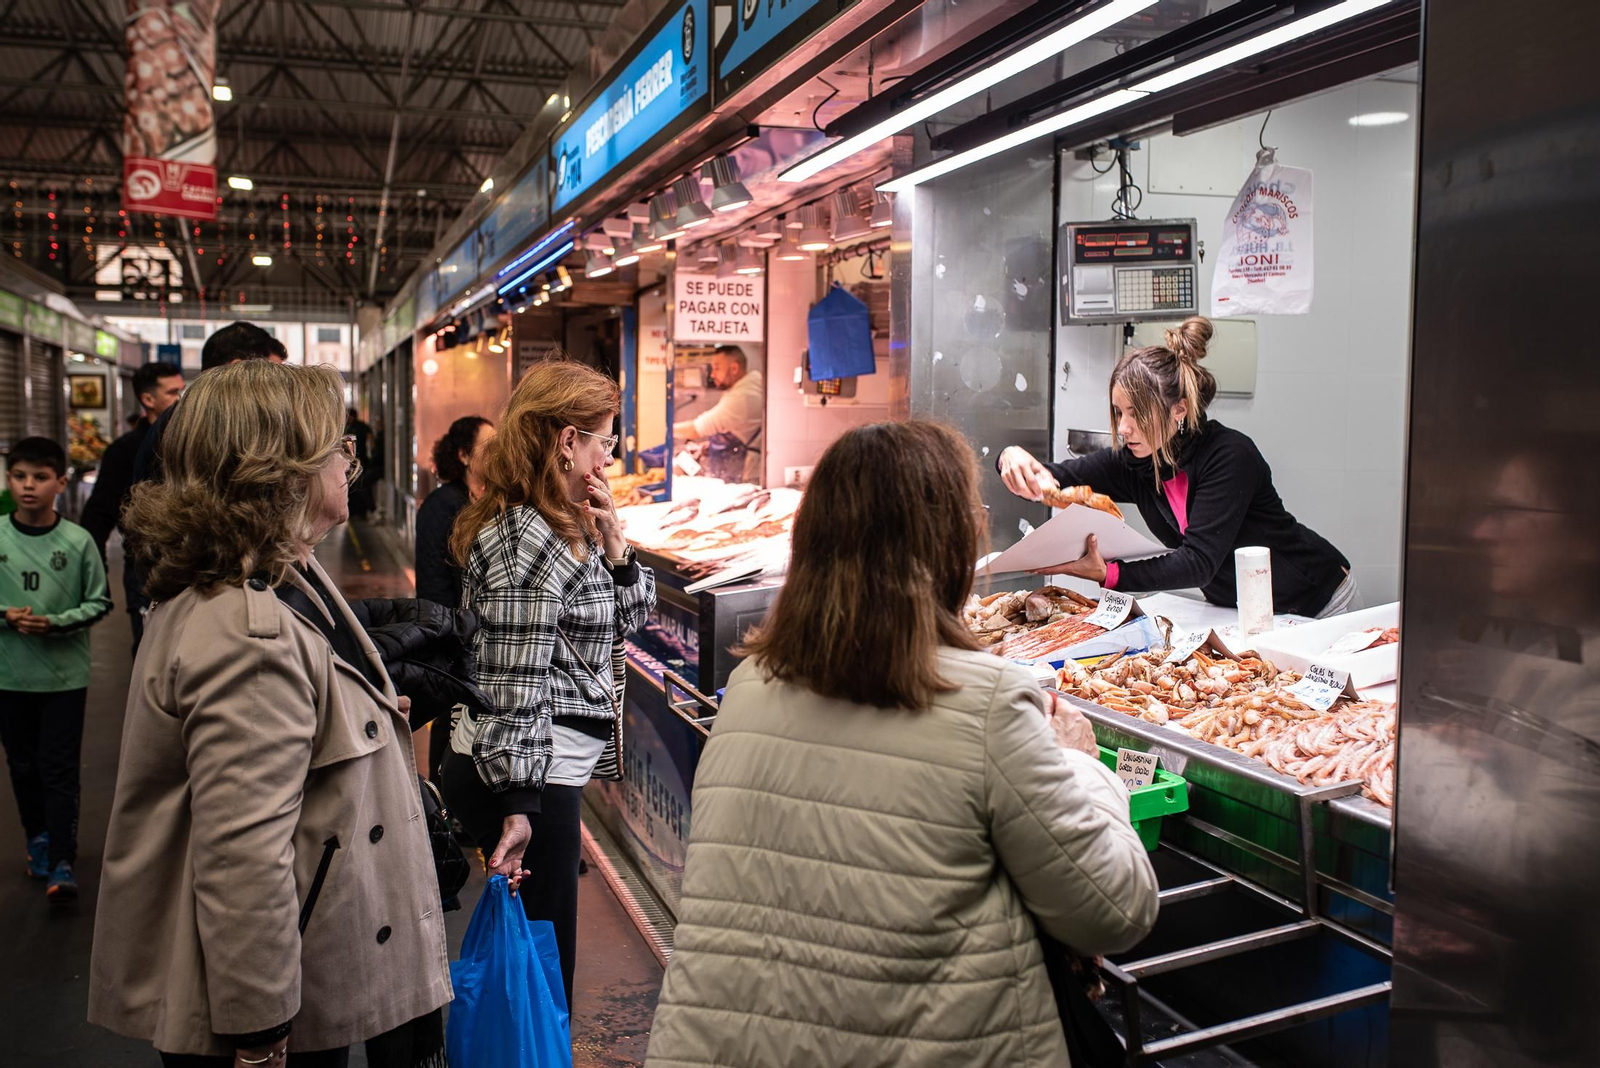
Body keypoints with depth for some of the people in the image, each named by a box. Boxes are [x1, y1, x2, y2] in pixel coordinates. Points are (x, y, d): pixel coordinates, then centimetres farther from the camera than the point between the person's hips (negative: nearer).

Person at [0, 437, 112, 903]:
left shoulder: (78, 541, -8)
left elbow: (98, 603, -3)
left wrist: (55, 623, -17)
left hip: (65, 675, -2)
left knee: (59, 770, 0)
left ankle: (62, 861, 5)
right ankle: (38, 838, 35)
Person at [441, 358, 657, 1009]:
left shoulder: (565, 526, 11)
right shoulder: (527, 541, -19)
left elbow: (623, 620, 19)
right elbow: (513, 683, -22)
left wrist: (614, 547, 2)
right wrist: (519, 805, -22)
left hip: (540, 767, 10)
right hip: (522, 775, -10)